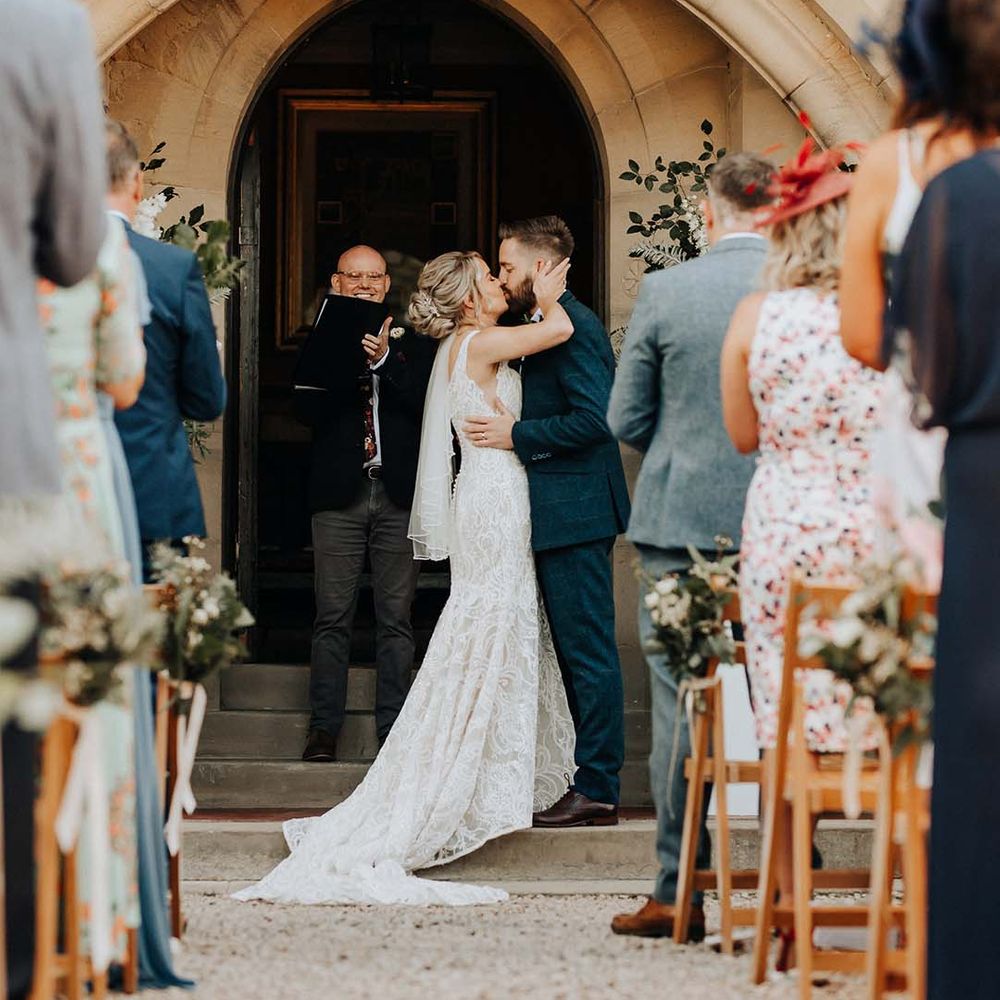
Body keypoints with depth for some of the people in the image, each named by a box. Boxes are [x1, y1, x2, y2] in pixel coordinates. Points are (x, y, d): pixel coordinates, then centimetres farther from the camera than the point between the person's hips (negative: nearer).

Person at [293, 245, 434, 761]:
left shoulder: (409, 345, 9)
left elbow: (425, 403, -4)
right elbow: (308, 410, -5)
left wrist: (384, 360, -16)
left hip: (399, 492, 1)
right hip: (339, 492, -1)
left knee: (395, 618, 3)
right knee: (332, 617, 0)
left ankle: (393, 728, 8)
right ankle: (324, 726, 5)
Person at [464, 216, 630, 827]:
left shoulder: (572, 326, -14)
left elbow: (595, 419, -21)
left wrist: (516, 434, -16)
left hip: (575, 512, -11)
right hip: (559, 515, 11)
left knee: (588, 650, -7)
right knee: (575, 650, 12)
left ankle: (597, 789, -5)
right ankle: (590, 782, 16)